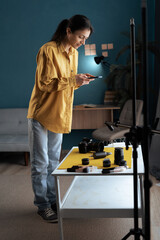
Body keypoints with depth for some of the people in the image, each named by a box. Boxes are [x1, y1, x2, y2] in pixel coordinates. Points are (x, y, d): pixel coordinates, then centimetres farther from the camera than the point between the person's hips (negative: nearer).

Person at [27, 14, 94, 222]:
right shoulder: (48, 50, -15)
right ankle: (42, 205, 14)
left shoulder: (73, 53, 9)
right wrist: (73, 81, -24)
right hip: (41, 114, -7)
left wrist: (79, 80, -5)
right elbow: (45, 83, -19)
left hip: (60, 115, 7)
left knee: (53, 162, 15)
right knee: (40, 163, 2)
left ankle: (52, 201, 26)